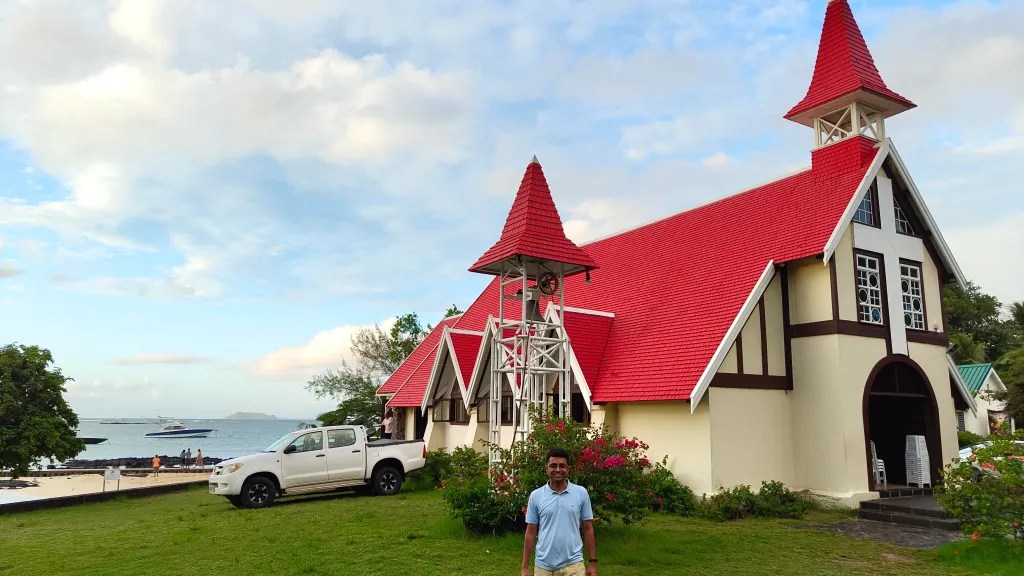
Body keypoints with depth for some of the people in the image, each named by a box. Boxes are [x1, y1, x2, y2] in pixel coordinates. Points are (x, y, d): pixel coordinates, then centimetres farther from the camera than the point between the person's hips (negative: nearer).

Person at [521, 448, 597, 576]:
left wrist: (592, 562, 2)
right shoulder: (536, 496, 0)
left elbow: (587, 529, 4)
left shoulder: (581, 493, -1)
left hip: (573, 564, -1)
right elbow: (531, 532, 3)